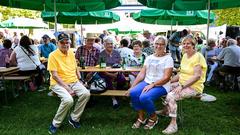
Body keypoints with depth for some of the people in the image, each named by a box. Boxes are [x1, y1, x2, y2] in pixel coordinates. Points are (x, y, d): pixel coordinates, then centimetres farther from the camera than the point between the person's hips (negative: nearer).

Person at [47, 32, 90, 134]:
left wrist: (80, 81, 6)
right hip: (59, 83, -5)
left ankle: (74, 118, -1)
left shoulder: (71, 53, 10)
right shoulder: (53, 55, -10)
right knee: (68, 100, -32)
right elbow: (54, 75, -15)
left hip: (74, 82, 6)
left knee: (86, 94, -21)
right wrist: (67, 88, -20)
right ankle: (55, 123, -5)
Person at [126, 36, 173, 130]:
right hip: (147, 82, 5)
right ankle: (141, 117, -2)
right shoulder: (149, 58, 15)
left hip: (161, 86, -5)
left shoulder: (168, 58, -1)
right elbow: (141, 74, 9)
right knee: (133, 93, -23)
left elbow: (166, 78, -10)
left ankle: (153, 118, 0)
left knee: (144, 97, -30)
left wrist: (152, 85, -20)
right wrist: (132, 86, -1)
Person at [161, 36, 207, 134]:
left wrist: (181, 86, -27)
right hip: (182, 83, 9)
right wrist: (169, 81, 3)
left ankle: (173, 125, -14)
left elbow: (197, 76, -24)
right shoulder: (185, 56, 9)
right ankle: (166, 111, 26)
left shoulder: (198, 57, -16)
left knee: (170, 96, -26)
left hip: (194, 87, -9)